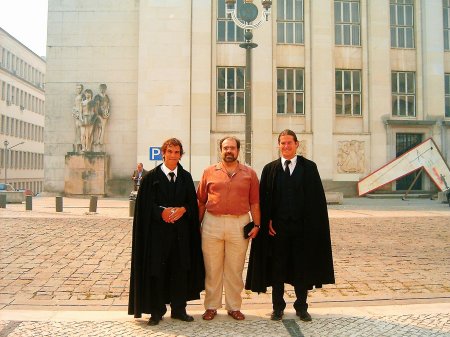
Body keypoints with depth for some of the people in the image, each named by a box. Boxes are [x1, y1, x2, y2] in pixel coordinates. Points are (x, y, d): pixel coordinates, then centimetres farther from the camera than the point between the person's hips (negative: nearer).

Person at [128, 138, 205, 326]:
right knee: (156, 270, 3)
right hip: (157, 231, -3)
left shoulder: (186, 177, 9)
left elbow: (192, 203, 6)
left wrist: (182, 210, -13)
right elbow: (145, 204, -5)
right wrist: (162, 212, -19)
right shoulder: (152, 177, -1)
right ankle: (156, 311, 18)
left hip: (181, 231, 3)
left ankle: (179, 309, 22)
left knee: (180, 269, 8)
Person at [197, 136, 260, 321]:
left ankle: (234, 307, 24)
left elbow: (254, 202, 4)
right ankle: (211, 306, 23)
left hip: (239, 224, 0)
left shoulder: (249, 173, 6)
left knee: (235, 270, 9)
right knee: (212, 269, 9)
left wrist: (256, 224, -3)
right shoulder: (209, 172, 6)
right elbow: (201, 201, 7)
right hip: (212, 223, 1)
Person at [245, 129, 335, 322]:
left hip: (302, 227, 0)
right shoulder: (270, 169, 4)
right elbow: (264, 199, 3)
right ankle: (278, 307, 24)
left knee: (302, 268, 10)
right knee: (277, 268, 9)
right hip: (277, 227, 1)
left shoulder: (309, 167, 2)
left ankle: (301, 307, 27)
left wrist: (312, 225, -8)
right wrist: (267, 222, -7)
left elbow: (317, 198, -1)